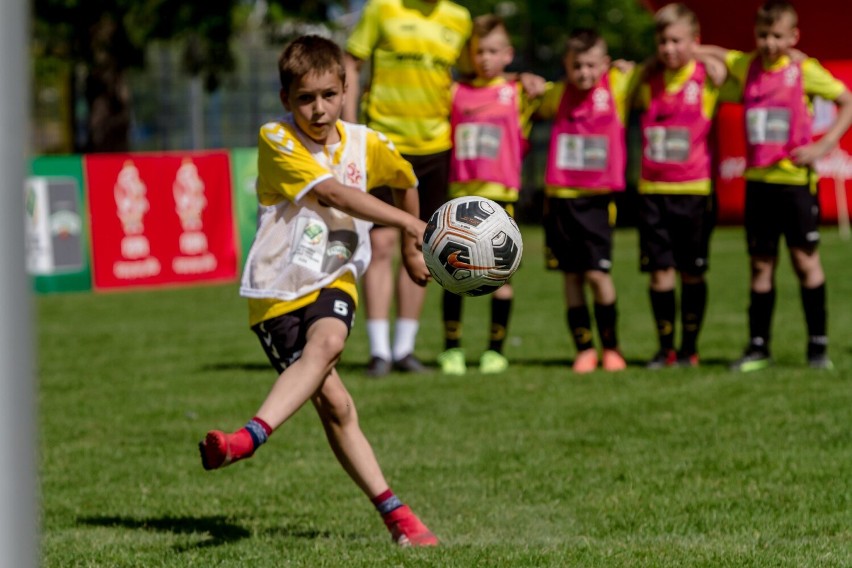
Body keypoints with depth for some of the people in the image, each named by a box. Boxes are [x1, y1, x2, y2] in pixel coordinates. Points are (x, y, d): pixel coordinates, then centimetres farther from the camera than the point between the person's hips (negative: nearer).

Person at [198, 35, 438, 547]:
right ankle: (393, 512, -5)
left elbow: (405, 181, 26)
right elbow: (332, 193, -22)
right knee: (334, 403, -11)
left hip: (334, 279, 2)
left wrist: (411, 250, 32)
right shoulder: (277, 140, -10)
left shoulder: (366, 143, 3)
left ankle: (251, 436, -48)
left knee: (325, 344, -33)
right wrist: (408, 222, -27)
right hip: (277, 287, -2)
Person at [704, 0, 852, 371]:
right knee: (761, 264, 8)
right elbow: (715, 54, 23)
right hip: (758, 178, 4)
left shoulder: (804, 70, -6)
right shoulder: (746, 66, 6)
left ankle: (818, 346, 7)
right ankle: (758, 347, 13)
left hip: (795, 178, -4)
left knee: (805, 260, 0)